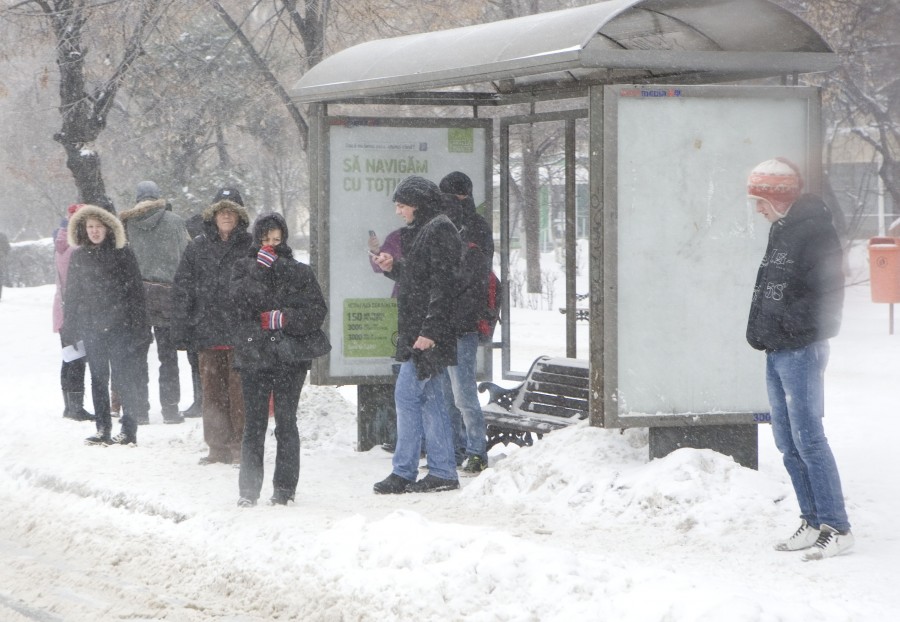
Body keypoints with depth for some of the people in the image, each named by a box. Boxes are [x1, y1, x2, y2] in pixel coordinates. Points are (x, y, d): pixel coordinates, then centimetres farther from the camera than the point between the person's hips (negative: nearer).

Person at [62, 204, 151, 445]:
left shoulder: (122, 254, -1)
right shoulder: (79, 257, 9)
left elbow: (136, 290, -3)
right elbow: (71, 295, 13)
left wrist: (139, 328, -8)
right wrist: (69, 330, 10)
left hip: (120, 326, -4)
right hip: (92, 327, 4)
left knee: (126, 376, -5)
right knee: (98, 378, 6)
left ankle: (129, 429, -1)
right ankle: (103, 430, 11)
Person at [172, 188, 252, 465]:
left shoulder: (250, 247, 2)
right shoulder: (198, 247, 8)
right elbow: (181, 289, 9)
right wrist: (181, 331, 3)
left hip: (240, 331, -3)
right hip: (207, 329, 3)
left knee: (239, 390, -5)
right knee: (212, 390, 5)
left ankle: (241, 447, 2)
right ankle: (218, 447, 13)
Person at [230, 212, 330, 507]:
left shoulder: (300, 272, 7)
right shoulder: (244, 268, 9)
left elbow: (317, 311, 0)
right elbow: (240, 298, -9)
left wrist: (284, 318, -12)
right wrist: (260, 268, -16)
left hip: (290, 357, 0)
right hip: (253, 355, 0)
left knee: (286, 422, 0)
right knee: (254, 425, -1)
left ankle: (284, 488, 7)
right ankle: (249, 489, 3)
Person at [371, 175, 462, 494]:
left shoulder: (439, 231, -12)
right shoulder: (421, 231, 19)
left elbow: (442, 283, -20)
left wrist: (430, 330, -25)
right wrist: (393, 268, 11)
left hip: (428, 335, -10)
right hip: (418, 331, 10)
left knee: (407, 395, -9)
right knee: (430, 398, 10)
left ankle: (403, 471, -6)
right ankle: (442, 472, 12)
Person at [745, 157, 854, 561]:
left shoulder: (814, 231, -12)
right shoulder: (781, 231, 16)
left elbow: (827, 292, -18)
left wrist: (797, 327, -18)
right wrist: (760, 330, 13)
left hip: (801, 350, -9)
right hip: (777, 351, 9)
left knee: (808, 440, -10)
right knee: (788, 442, 10)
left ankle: (836, 528, -7)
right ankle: (813, 522, 16)